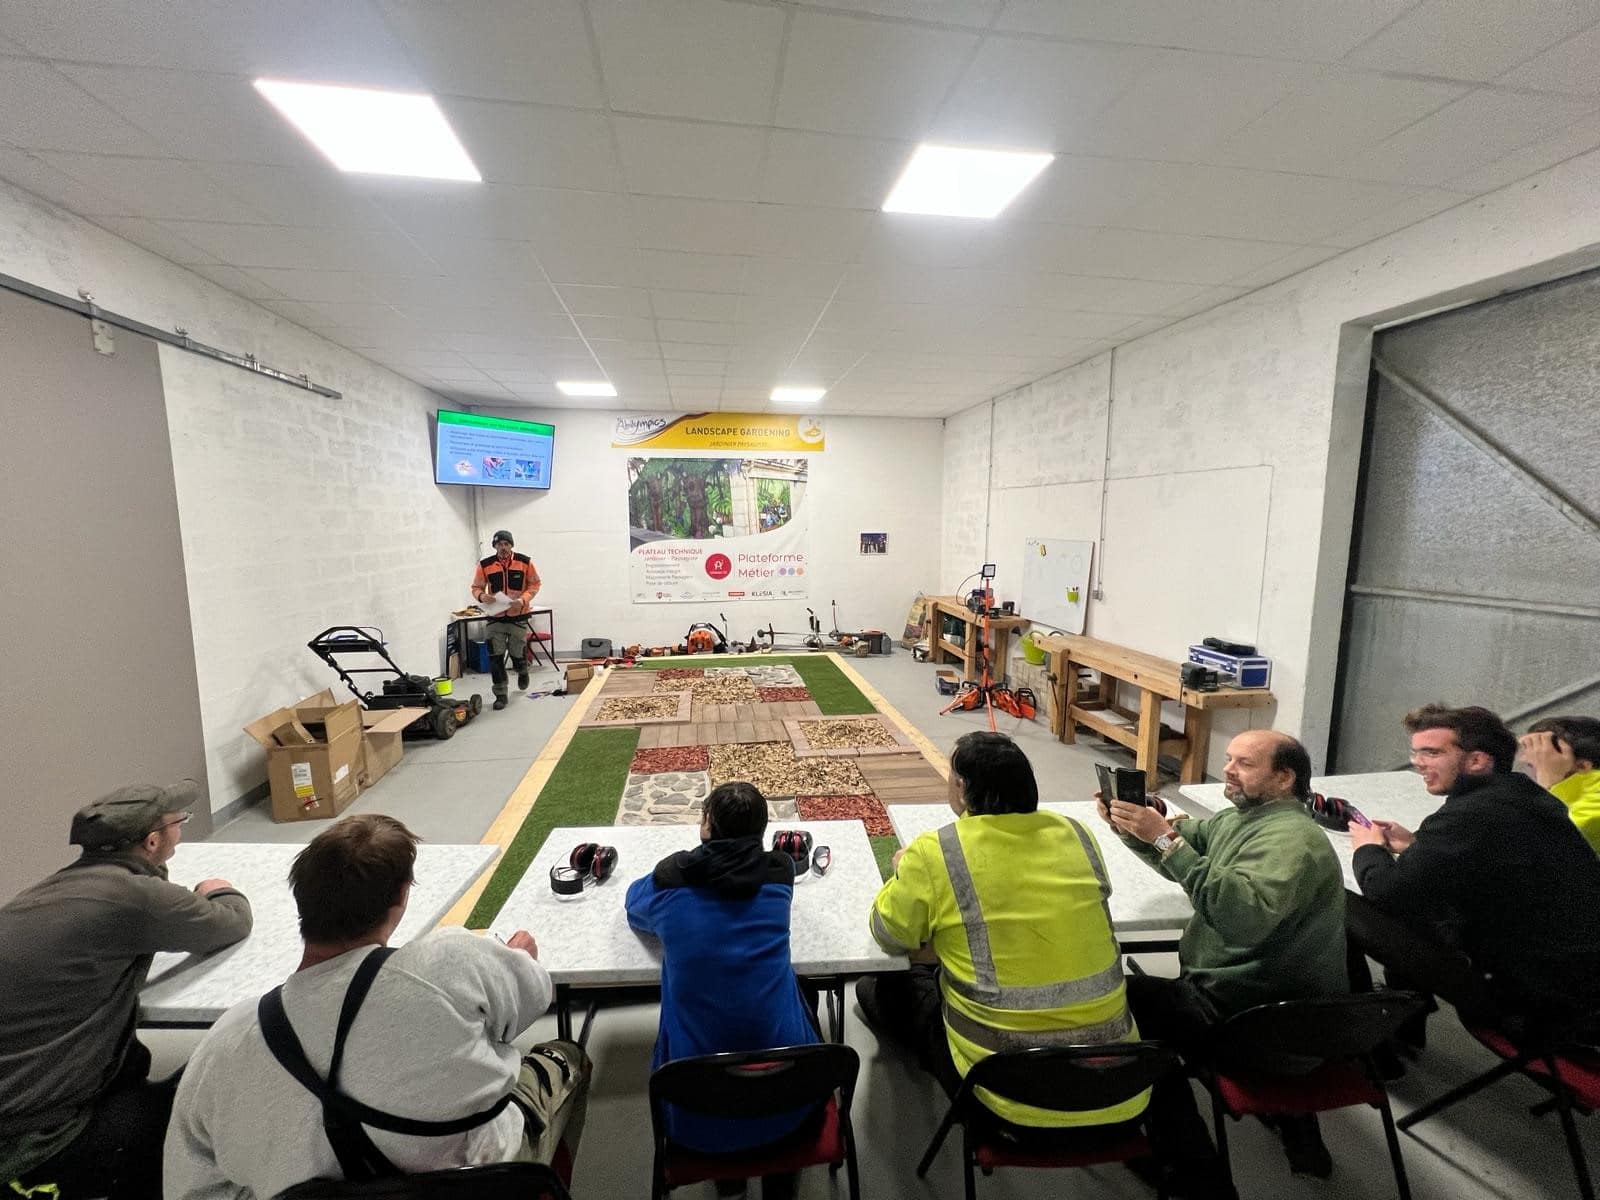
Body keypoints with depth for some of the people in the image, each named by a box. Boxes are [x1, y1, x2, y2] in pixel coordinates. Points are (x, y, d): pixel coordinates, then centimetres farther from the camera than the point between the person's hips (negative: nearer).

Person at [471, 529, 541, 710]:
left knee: (517, 653, 9)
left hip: (518, 616, -1)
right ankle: (500, 694, 10)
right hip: (495, 617, 1)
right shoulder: (485, 565, -3)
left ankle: (522, 672, 45)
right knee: (495, 657, -1)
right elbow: (476, 587, 5)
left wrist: (523, 599, -14)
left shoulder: (525, 562, -4)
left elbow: (535, 584, 3)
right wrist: (481, 596, -18)